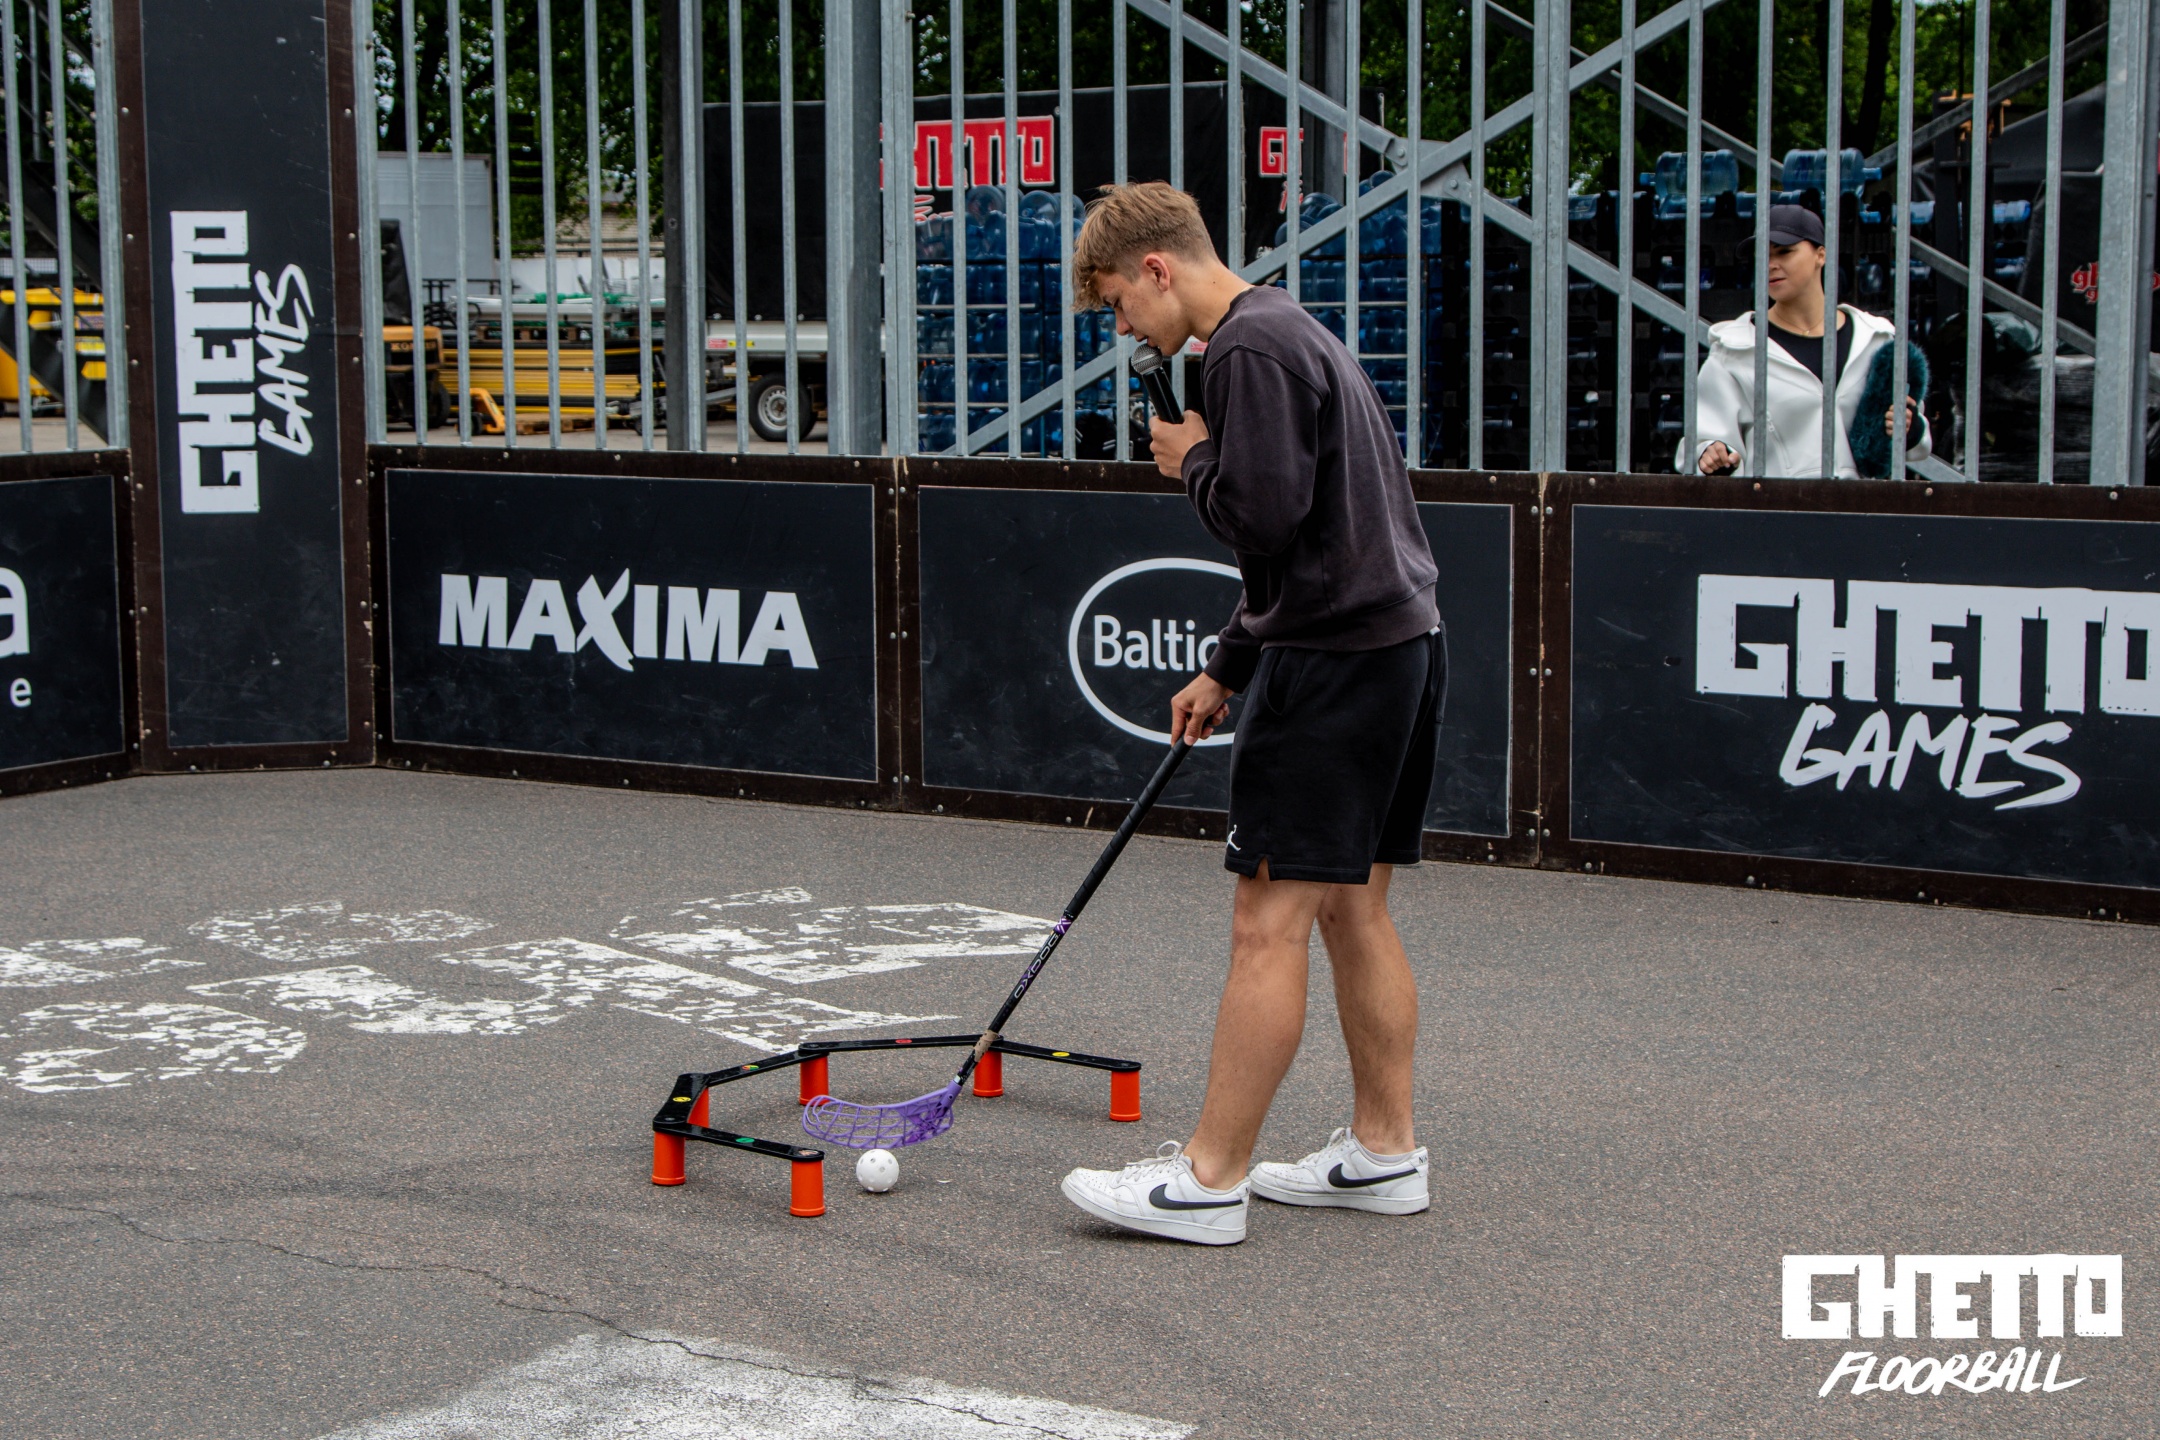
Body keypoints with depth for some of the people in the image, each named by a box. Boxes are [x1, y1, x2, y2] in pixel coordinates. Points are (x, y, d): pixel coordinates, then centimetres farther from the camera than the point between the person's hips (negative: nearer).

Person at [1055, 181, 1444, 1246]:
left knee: (1269, 923, -7)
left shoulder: (1248, 348, -12)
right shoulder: (1293, 330, 20)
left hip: (1333, 661, -10)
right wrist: (1227, 669, 24)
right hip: (1400, 641, 10)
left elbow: (1263, 516, -23)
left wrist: (1193, 463, -4)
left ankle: (1208, 1179, -2)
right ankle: (1384, 1152, 21)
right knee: (1353, 910, 15)